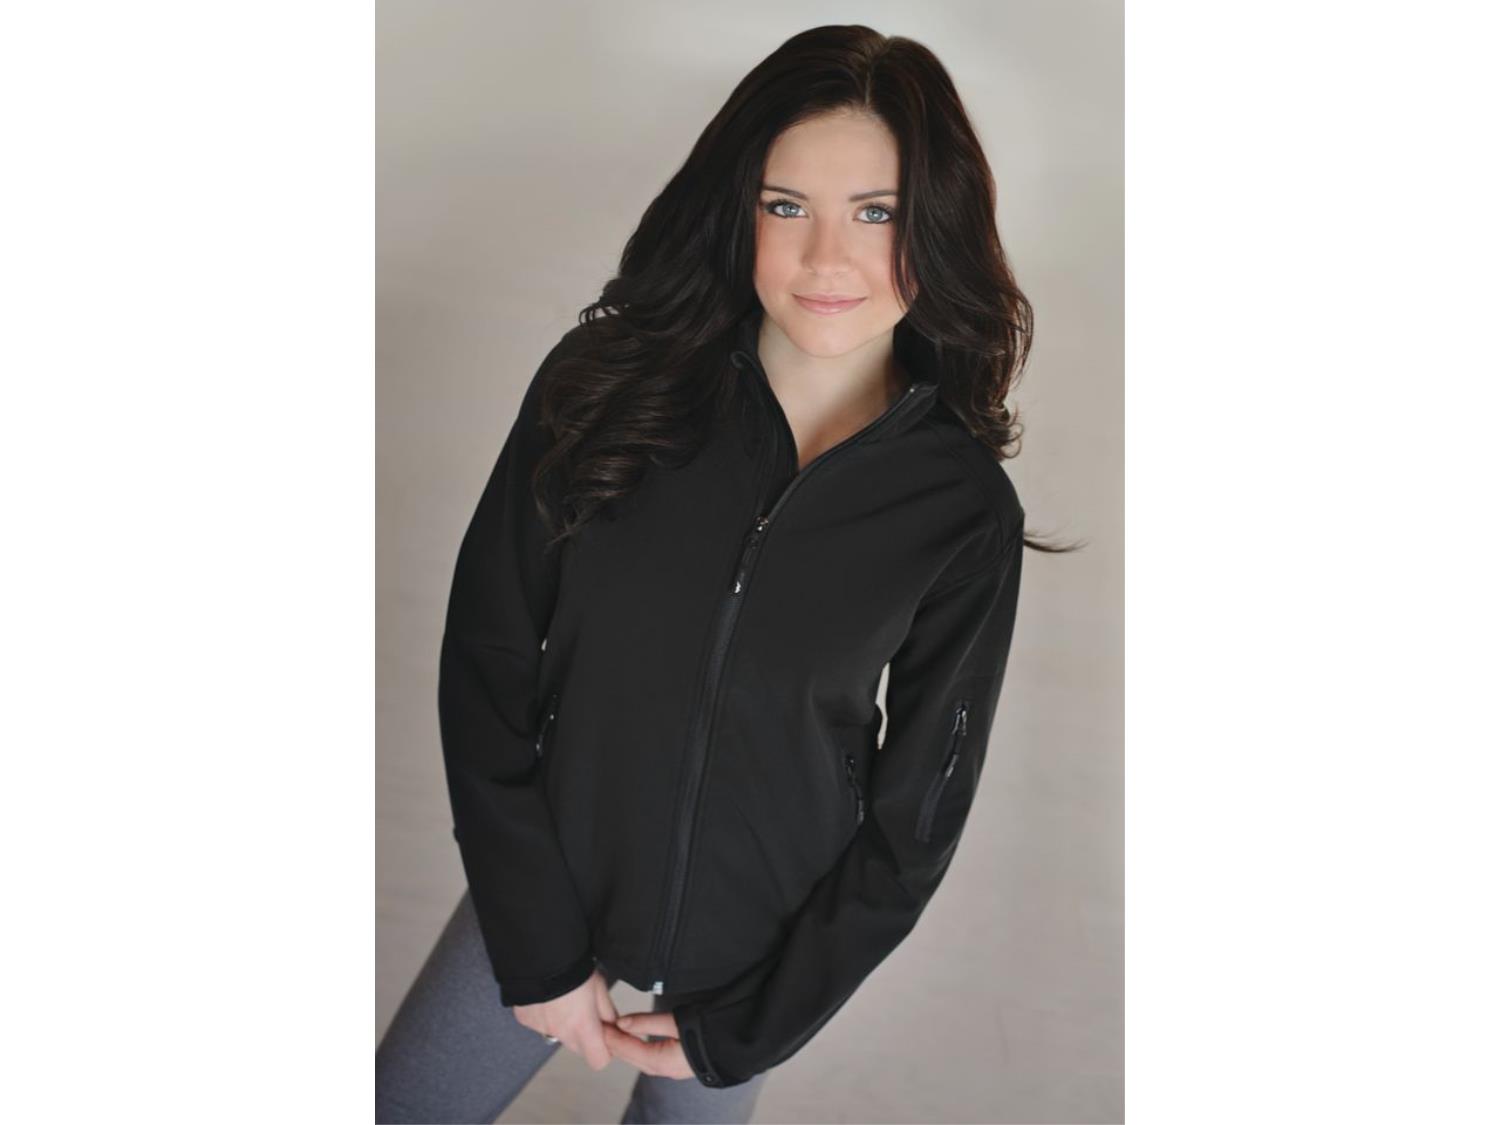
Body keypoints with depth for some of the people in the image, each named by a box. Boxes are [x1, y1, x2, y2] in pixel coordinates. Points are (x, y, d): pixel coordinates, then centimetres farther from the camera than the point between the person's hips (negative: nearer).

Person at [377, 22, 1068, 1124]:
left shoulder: (967, 509, -15)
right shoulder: (611, 380, -15)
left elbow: (915, 815, -7)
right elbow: (485, 657, -10)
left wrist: (740, 1030, -5)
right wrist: (541, 945, -10)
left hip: (761, 942, 0)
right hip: (548, 890, 1)